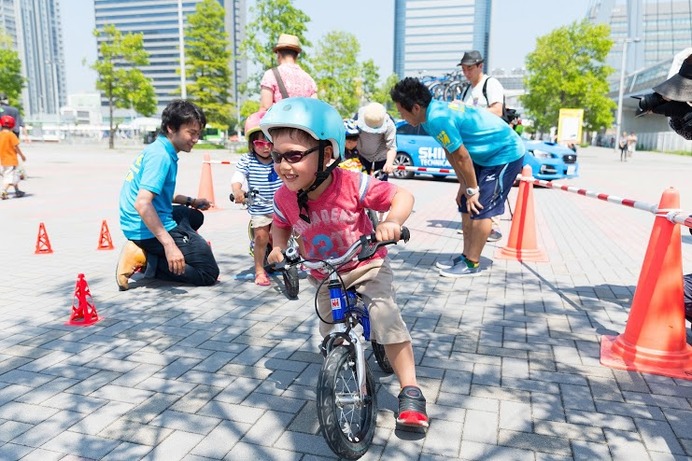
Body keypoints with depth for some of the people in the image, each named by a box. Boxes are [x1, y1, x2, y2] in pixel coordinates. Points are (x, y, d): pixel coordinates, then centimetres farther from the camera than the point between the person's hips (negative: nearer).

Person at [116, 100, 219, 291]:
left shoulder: (155, 149, 11)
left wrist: (190, 201, 19)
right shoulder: (161, 155, -18)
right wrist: (169, 244, -33)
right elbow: (142, 203, -29)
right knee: (209, 273, -5)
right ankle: (145, 259, -10)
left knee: (195, 216, 34)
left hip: (137, 225, 9)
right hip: (150, 229, -9)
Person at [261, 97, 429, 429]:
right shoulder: (284, 197, -15)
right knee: (331, 334, 6)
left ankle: (410, 391, -4)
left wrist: (392, 221, -41)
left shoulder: (352, 184, -27)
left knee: (386, 317, -20)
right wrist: (278, 248, -11)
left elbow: (402, 196, -22)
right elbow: (280, 225, 8)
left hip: (367, 266, -4)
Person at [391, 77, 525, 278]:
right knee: (467, 206, 10)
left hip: (505, 154, -10)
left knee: (480, 209, -9)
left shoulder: (438, 119, -29)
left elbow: (462, 157, -24)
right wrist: (464, 185, 6)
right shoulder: (436, 109, 1)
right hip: (486, 155, 10)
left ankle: (472, 263, 1)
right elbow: (451, 153, 5)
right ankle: (467, 255, 18)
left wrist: (472, 189, -14)